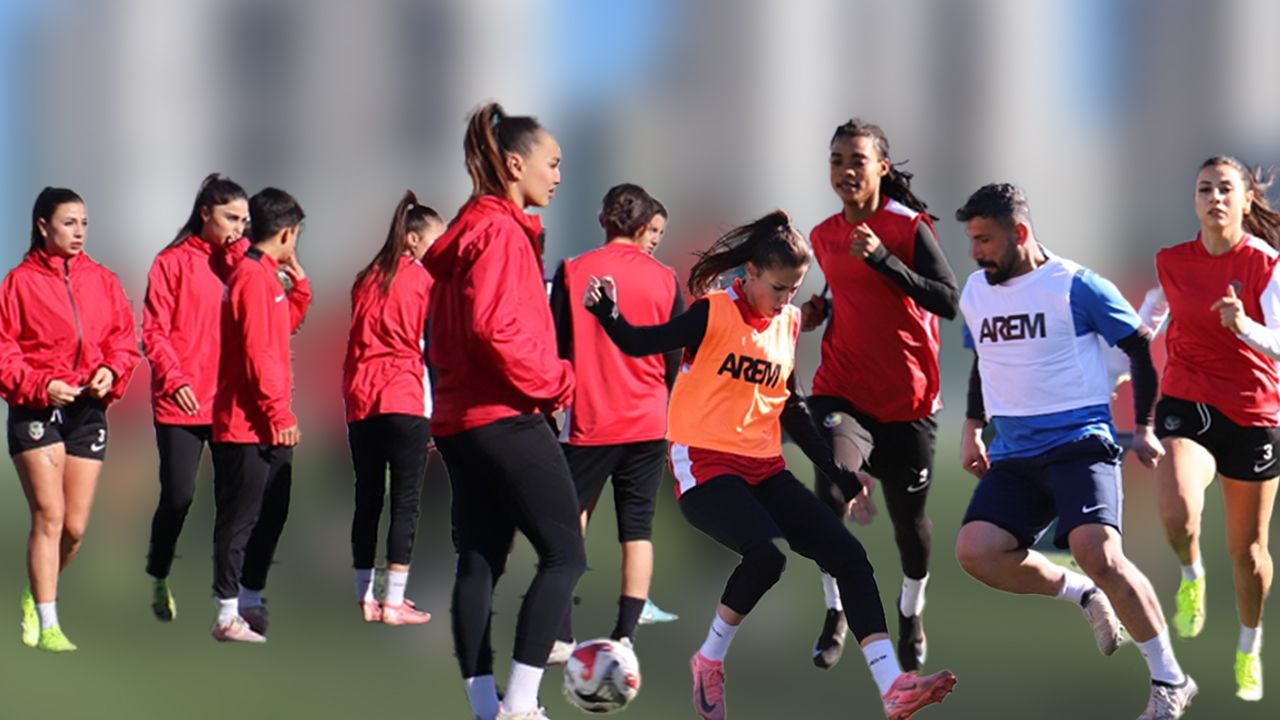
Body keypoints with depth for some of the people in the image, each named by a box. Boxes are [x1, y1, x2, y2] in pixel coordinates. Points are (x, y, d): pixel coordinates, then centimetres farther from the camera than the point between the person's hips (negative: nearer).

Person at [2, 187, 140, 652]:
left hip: (87, 409, 4)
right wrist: (40, 385, -17)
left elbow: (124, 339, 11)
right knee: (49, 515, -12)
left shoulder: (102, 281, 9)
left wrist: (111, 371, -8)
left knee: (75, 526, 4)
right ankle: (47, 626, -9)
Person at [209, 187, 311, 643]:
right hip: (249, 427, -10)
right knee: (239, 518, -6)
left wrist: (299, 287, 17)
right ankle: (227, 615, -4)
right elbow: (257, 352, -20)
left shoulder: (264, 275, 16)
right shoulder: (253, 278, -15)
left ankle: (251, 604, 25)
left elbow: (283, 328, 26)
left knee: (270, 517, 16)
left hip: (267, 428, 10)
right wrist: (278, 414, -20)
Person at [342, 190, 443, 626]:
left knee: (367, 499, 10)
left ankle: (365, 596, 12)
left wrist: (351, 398, 15)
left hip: (360, 402, 6)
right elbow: (428, 347, -5)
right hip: (404, 402, -6)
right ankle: (393, 602, -5)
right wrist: (434, 411, -2)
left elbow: (354, 345, 14)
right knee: (405, 501, -2)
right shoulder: (424, 279, -2)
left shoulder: (366, 280, 14)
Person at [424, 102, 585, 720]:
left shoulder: (471, 229, 18)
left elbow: (446, 335, 20)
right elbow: (495, 328, -24)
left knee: (479, 563, 7)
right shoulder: (501, 230, -12)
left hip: (462, 418, 10)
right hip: (508, 419, -10)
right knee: (564, 553, -7)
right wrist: (554, 382, -13)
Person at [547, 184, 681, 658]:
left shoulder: (573, 273, -4)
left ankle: (560, 635, 1)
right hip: (647, 423, 1)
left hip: (588, 422, -1)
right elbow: (676, 358, 5)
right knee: (637, 529, 6)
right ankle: (626, 634, 2)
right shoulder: (664, 280, -1)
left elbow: (556, 347, -2)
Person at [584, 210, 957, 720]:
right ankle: (710, 661, -5)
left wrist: (837, 473, 18)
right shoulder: (714, 314, -8)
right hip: (705, 467, -7)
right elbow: (639, 343, -12)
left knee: (849, 558, -4)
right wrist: (608, 314, -32)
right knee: (767, 553, -30)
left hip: (765, 470, 7)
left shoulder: (788, 323, 10)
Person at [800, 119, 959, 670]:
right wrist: (819, 311, 2)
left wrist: (882, 257, -27)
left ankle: (911, 610, 36)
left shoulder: (909, 227, -11)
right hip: (840, 387, 3)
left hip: (905, 394, -3)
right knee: (830, 491, -20)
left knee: (908, 515, 8)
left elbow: (948, 301, -20)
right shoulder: (824, 236, 6)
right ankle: (835, 611, -3)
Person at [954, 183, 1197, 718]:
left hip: (1079, 442, -6)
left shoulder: (1076, 287, -9)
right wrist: (973, 427, 21)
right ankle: (1083, 595, 9)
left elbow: (1142, 348, -1)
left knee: (1096, 551, -26)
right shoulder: (975, 293, 10)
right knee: (975, 551, -16)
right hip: (1014, 454, 6)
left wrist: (1144, 428, -2)